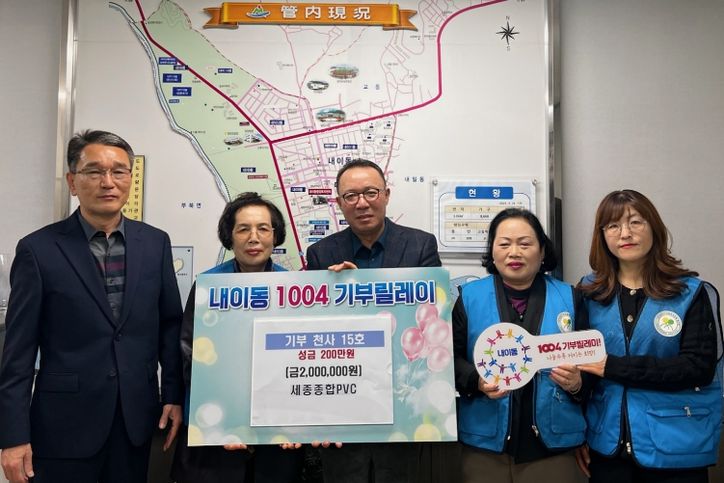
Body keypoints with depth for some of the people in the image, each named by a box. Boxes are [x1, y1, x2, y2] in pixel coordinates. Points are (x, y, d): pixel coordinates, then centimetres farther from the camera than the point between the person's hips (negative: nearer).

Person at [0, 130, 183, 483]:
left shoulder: (155, 243, 3)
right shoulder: (38, 249, -6)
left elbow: (170, 324, 7)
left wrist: (175, 396, 4)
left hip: (137, 418, 3)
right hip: (65, 422, -3)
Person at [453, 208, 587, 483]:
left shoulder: (568, 299, 4)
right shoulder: (469, 297, 1)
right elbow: (451, 358, 0)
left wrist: (577, 383, -14)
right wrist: (477, 381, -18)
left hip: (553, 443, 1)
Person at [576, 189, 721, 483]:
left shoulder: (692, 292, -4)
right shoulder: (589, 292, 2)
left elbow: (699, 367, -13)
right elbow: (579, 364, 6)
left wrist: (614, 367, -19)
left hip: (676, 447, -1)